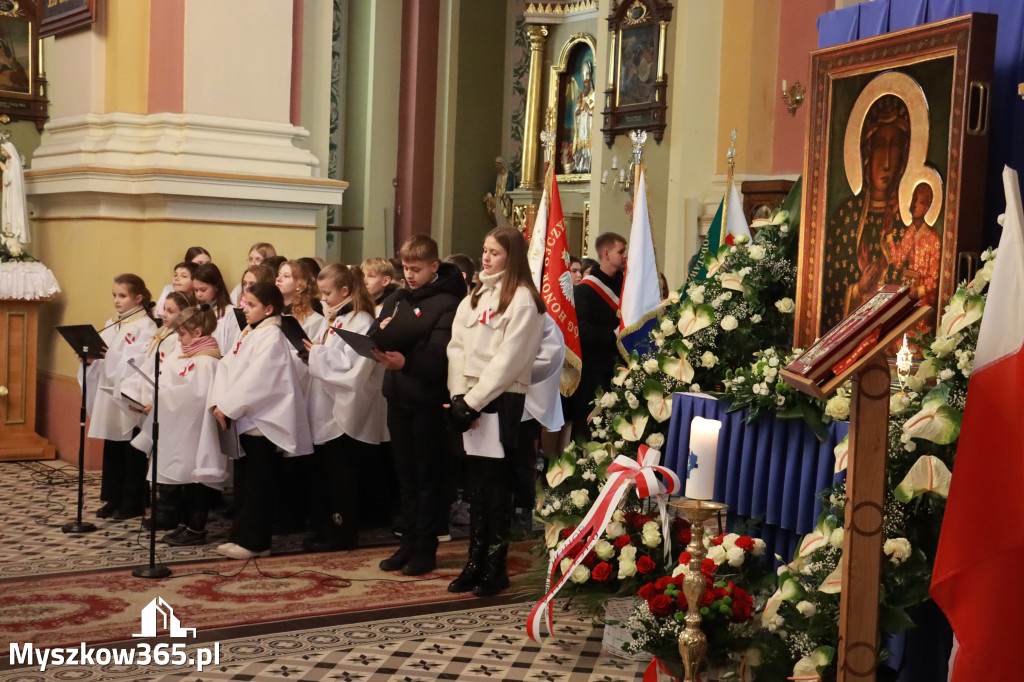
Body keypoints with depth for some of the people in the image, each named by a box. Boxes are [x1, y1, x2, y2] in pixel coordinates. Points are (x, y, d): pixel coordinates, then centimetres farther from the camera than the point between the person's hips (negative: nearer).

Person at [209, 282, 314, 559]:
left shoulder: (272, 337, -12)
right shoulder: (248, 335, 15)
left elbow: (255, 380, -20)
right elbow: (226, 367, 8)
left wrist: (228, 407, -18)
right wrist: (218, 402, -6)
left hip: (264, 420, -9)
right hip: (246, 418, 9)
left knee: (257, 484, -3)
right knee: (243, 481, 13)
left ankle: (254, 541, 3)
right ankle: (241, 535, 20)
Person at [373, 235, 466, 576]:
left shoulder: (447, 303, -9)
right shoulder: (395, 300, 12)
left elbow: (439, 354, -20)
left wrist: (406, 361, -37)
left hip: (428, 400, -6)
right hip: (398, 396, 6)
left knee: (427, 477, 4)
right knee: (406, 475, 13)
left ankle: (425, 547, 12)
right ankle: (408, 542, 23)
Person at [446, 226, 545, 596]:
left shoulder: (522, 299, -6)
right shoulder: (474, 296, 16)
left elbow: (508, 359, -13)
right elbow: (457, 346, 9)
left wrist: (474, 401, -14)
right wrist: (458, 395, -4)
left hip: (501, 400, -6)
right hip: (468, 400, 7)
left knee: (496, 484, -2)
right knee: (476, 482, 10)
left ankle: (495, 566, 6)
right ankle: (475, 561, 16)